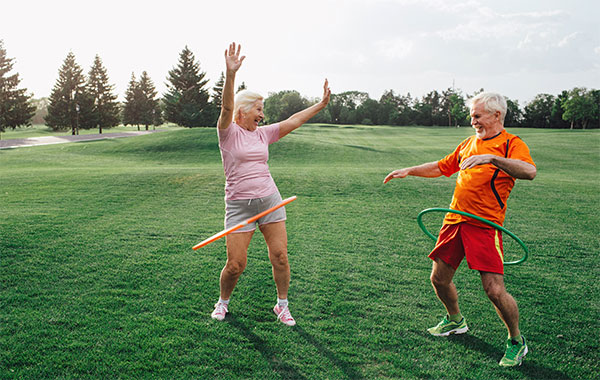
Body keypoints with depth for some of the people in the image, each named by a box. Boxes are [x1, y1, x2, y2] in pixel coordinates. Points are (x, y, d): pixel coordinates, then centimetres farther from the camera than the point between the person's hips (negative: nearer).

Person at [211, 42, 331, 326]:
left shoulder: (263, 133, 11)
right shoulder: (229, 132, -4)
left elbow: (293, 121, 13)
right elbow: (227, 107, -21)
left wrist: (322, 104, 12)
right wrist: (230, 74, -36)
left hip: (270, 201, 5)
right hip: (239, 205, -4)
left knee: (279, 256, 1)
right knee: (235, 264, -3)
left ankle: (282, 305, 21)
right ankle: (223, 302, 26)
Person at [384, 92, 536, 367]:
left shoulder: (511, 144, -5)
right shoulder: (468, 143, 16)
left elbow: (530, 172, -26)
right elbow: (441, 167, 28)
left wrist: (491, 158, -36)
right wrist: (409, 171, 21)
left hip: (484, 225, -7)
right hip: (454, 220, 7)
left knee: (494, 290, -11)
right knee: (439, 278, 12)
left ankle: (516, 341, 15)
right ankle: (455, 320, 40)